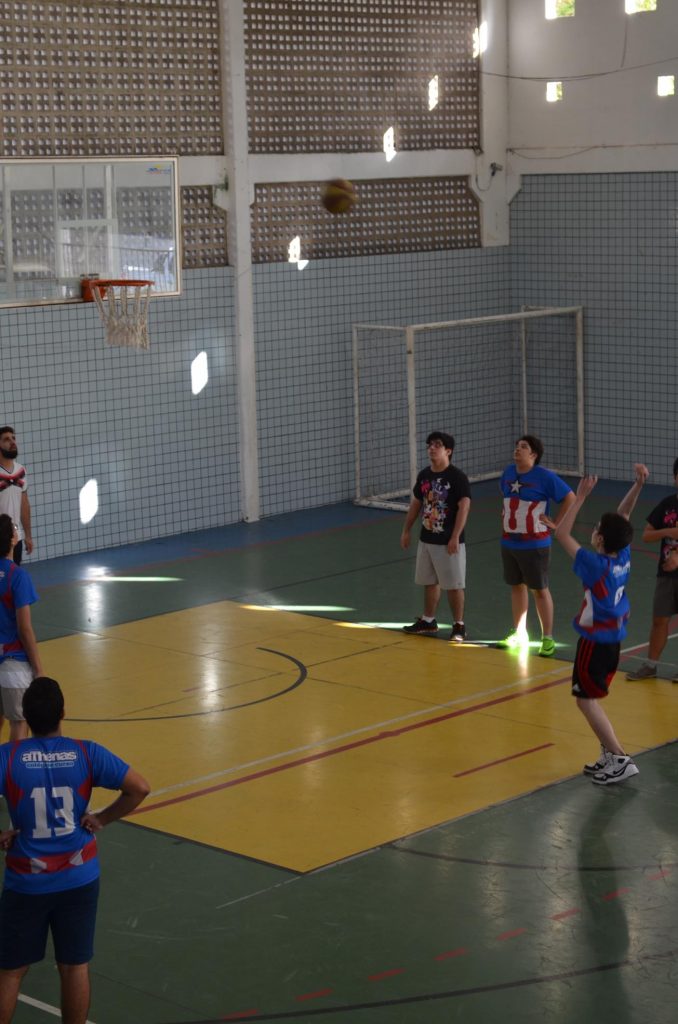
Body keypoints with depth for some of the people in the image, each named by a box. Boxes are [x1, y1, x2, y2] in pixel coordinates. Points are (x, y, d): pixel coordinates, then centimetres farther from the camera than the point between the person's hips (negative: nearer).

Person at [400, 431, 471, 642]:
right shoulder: (424, 475, 6)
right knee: (429, 582, 16)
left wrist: (455, 538, -23)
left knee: (454, 585, 0)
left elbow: (464, 507, -19)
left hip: (448, 542, -7)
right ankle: (428, 622, 28)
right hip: (426, 539, 7)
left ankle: (459, 626, 9)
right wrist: (406, 531, 15)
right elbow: (416, 504, 16)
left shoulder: (457, 477, -15)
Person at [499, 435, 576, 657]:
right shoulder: (508, 472, 4)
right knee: (517, 586, 16)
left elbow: (570, 498, -13)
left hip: (534, 544, -6)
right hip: (509, 542, 6)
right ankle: (519, 633, 28)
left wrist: (556, 524, -13)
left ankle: (548, 638, 9)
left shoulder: (544, 476, -16)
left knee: (539, 589, 1)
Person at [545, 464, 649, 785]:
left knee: (586, 701, 0)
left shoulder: (596, 565, -24)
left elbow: (562, 534, -20)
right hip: (613, 638, 8)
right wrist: (638, 485, -6)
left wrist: (580, 496, -20)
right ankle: (609, 757, 20)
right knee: (590, 699, 18)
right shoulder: (623, 557, -5)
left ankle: (620, 760, -4)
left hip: (595, 642, -8)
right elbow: (622, 517, 5)